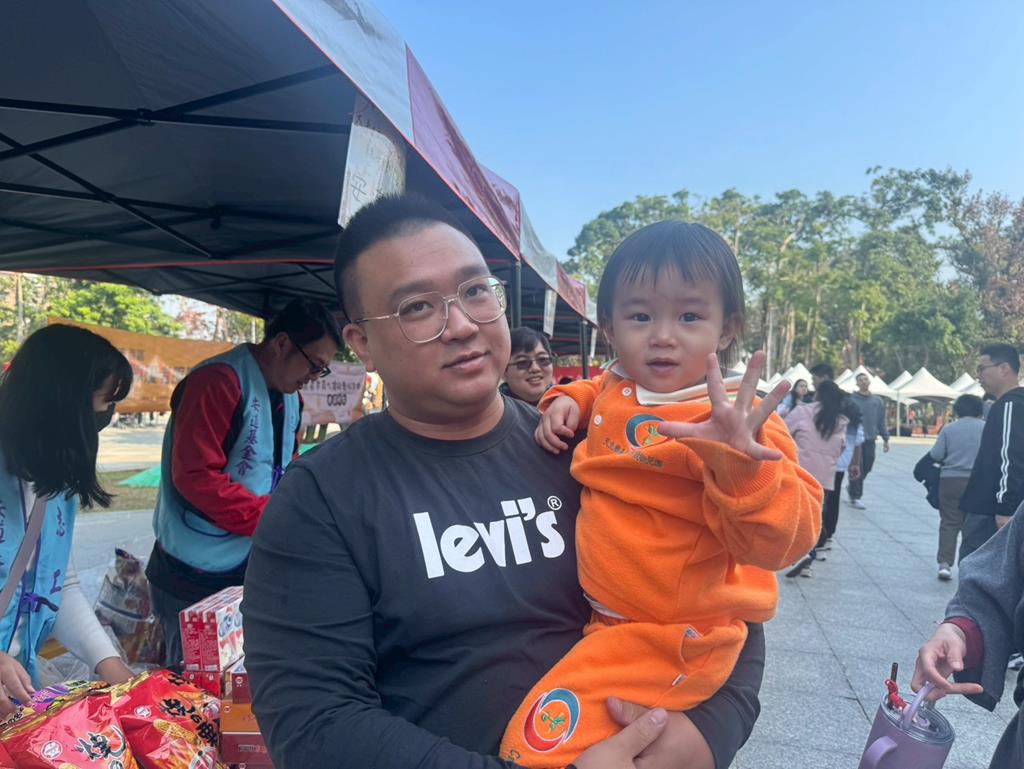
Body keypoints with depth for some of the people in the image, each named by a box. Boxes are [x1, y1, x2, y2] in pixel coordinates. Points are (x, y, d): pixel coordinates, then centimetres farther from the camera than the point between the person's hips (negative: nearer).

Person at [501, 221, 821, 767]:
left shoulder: (731, 422, -21)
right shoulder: (614, 388, -1)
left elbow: (776, 542, -28)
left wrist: (741, 466, -46)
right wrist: (570, 399, 4)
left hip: (668, 637, -8)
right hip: (603, 614, 8)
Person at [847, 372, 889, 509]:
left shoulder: (877, 401, 10)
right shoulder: (850, 399, -3)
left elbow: (881, 421, 14)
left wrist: (885, 439, 11)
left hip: (870, 439, 4)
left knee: (867, 467, 9)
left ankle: (851, 486, 33)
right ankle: (855, 497, 4)